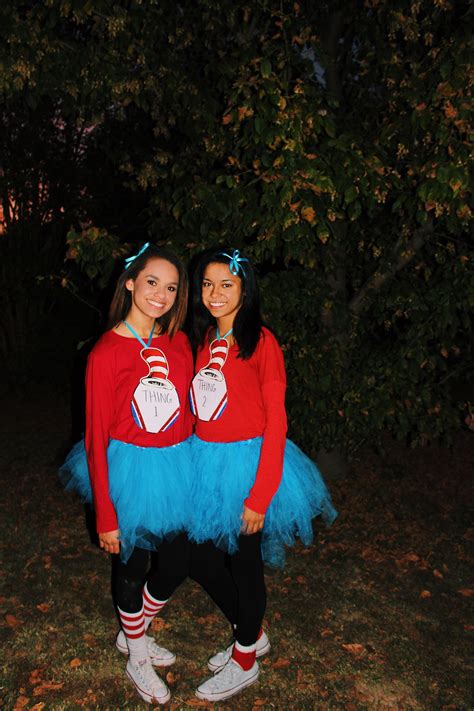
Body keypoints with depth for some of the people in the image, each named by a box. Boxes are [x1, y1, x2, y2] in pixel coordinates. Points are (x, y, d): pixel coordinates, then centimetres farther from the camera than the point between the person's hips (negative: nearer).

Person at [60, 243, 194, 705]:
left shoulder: (178, 344, -1)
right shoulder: (106, 352, -17)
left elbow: (189, 414, 8)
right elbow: (97, 437, -14)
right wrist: (105, 515, -10)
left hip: (176, 470, 6)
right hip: (130, 472, -5)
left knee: (176, 565, 19)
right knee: (131, 566, 17)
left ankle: (132, 634, 49)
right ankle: (136, 658, 45)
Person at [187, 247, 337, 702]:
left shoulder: (260, 341, -15)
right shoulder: (201, 339, 5)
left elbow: (276, 422, -15)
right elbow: (194, 406, 10)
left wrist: (260, 495, -17)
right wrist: (190, 461, 7)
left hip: (245, 463, -6)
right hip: (204, 461, 6)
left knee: (244, 564, 11)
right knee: (209, 556, 17)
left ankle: (245, 660, 36)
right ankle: (252, 635, 43)